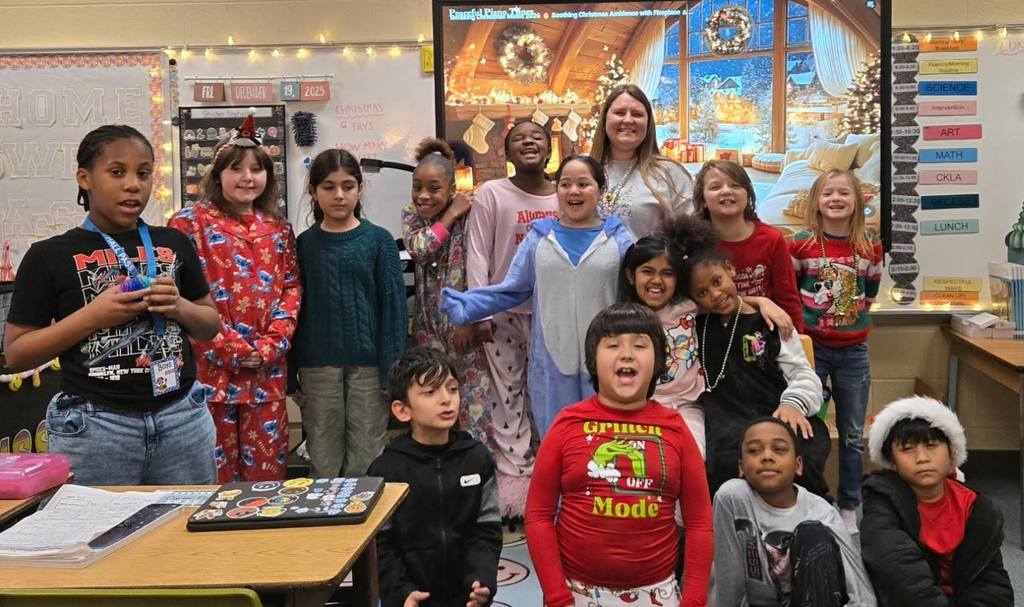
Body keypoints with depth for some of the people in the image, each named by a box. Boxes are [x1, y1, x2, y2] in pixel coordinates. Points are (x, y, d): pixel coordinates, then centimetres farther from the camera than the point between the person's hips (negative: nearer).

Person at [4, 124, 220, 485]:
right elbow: (15, 354, -2)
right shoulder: (50, 256, -1)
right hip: (92, 427, -3)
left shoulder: (174, 244, 8)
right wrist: (91, 316, -14)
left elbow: (211, 326, 15)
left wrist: (180, 307, -7)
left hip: (182, 419, 3)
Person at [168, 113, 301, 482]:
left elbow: (292, 287, 8)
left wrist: (271, 344, -6)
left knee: (267, 464, 9)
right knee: (216, 468, 4)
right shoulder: (190, 223, -2)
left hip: (268, 367, 4)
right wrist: (232, 349, -13)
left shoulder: (278, 228, 11)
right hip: (211, 364, -3)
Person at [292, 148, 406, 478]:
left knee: (365, 461, 5)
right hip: (318, 365, 2)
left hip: (367, 363, -1)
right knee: (323, 461, 8)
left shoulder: (378, 240, 0)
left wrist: (392, 369, -6)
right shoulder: (305, 243, 5)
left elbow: (393, 305, -2)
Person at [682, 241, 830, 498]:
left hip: (778, 417, 0)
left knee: (802, 457, -33)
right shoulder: (696, 326, 19)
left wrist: (794, 402, -13)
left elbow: (803, 373, 7)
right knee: (727, 464, -36)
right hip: (730, 423, 0)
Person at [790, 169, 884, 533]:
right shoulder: (801, 245, -7)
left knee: (852, 435, 11)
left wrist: (853, 315, 6)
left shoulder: (871, 250, -1)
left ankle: (849, 507, 25)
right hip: (811, 347, -2)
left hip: (853, 351, 2)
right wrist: (804, 318, -1)